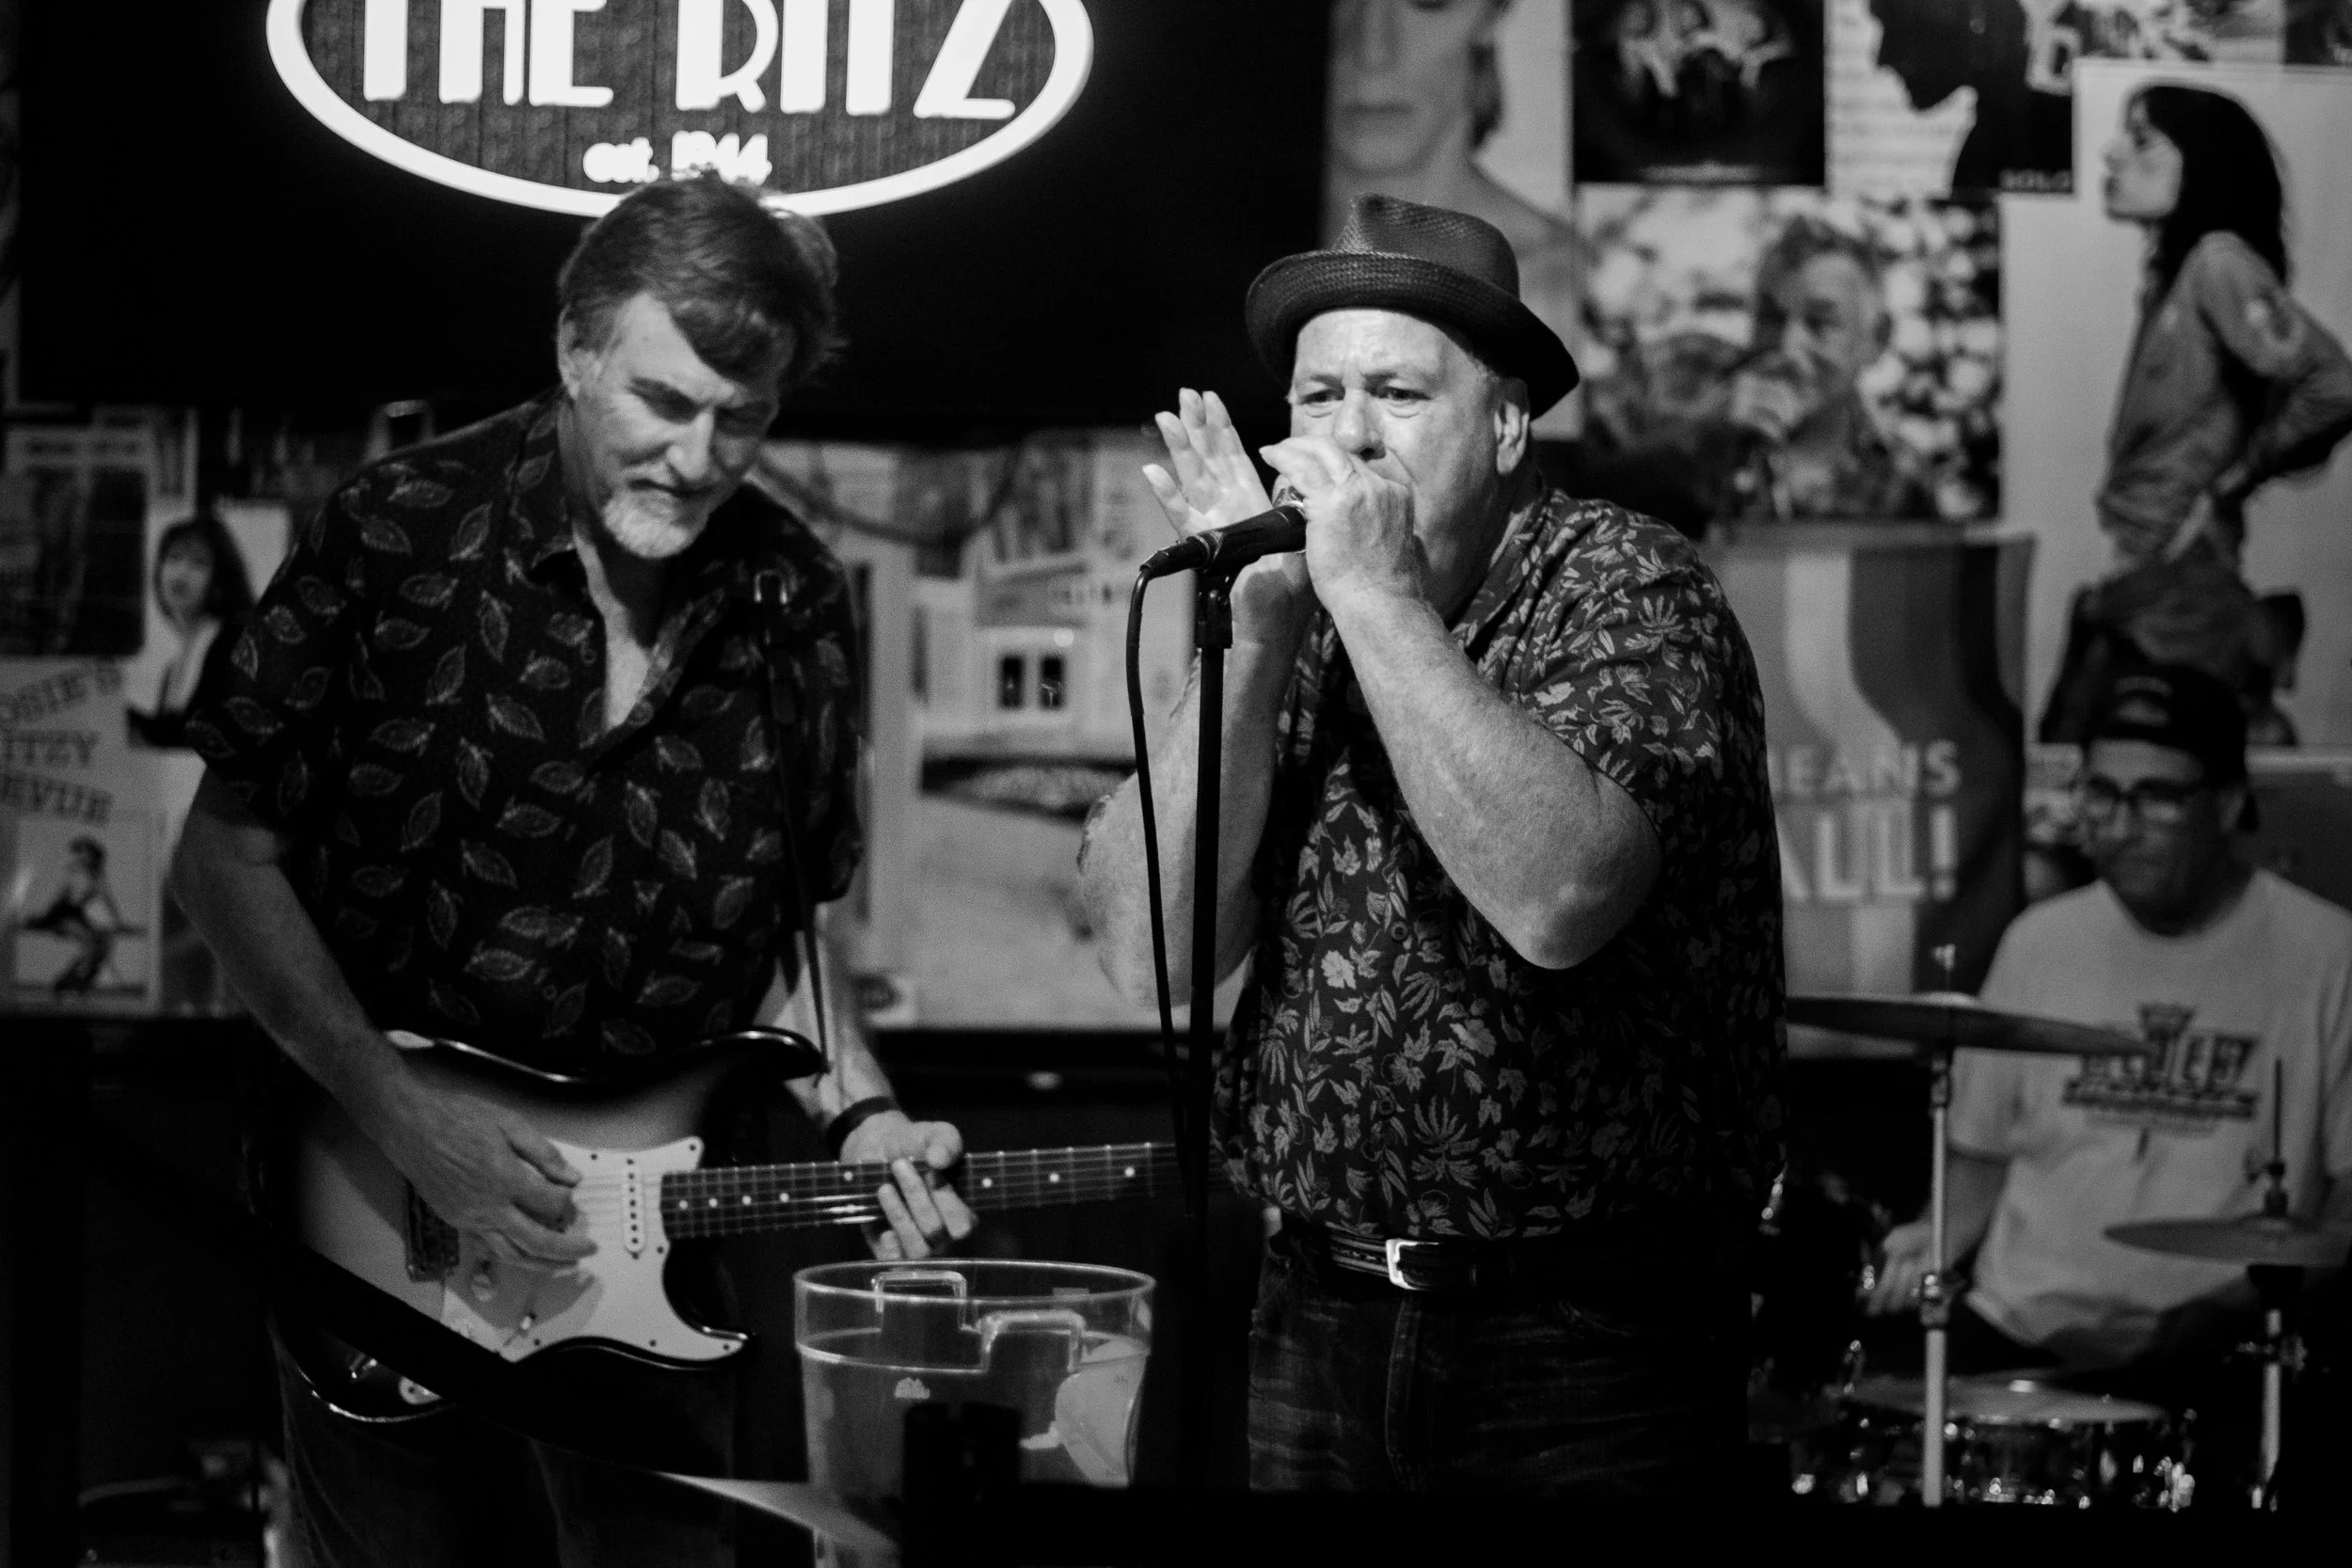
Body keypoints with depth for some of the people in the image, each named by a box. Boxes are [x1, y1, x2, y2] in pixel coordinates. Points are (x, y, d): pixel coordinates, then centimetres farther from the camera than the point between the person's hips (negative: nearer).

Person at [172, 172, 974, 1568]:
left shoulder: (794, 601, 0)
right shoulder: (398, 536, -11)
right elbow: (227, 855, -8)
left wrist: (856, 1118, -7)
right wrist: (402, 1111, -17)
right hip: (379, 1225, -2)